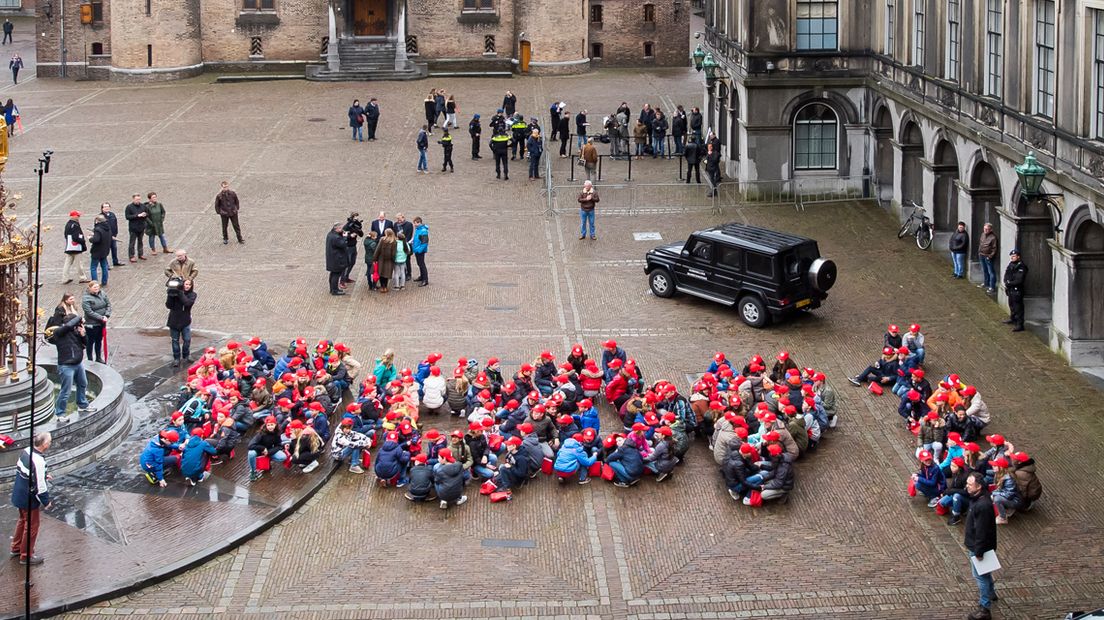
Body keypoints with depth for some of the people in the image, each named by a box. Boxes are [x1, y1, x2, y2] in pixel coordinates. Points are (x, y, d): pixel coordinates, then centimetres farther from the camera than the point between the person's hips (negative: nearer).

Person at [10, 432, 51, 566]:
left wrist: (44, 476, 14)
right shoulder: (38, 461, -31)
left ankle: (16, 548, 43)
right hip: (29, 499, -8)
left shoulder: (26, 451, -5)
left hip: (19, 494, 8)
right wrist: (46, 502, -11)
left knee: (23, 520, 28)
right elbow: (39, 486, -26)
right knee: (31, 526, 9)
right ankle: (26, 556, 22)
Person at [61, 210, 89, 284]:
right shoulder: (75, 225, -19)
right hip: (76, 247, -8)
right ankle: (82, 278, 10)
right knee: (79, 263, 2)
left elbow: (65, 235, 18)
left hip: (68, 247, 8)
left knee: (68, 263, 10)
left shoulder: (68, 224, 10)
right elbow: (76, 238, -24)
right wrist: (83, 241, -12)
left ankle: (65, 278, 10)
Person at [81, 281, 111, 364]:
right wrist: (101, 318, -24)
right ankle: (90, 360, 18)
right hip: (91, 324, -6)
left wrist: (106, 315, -13)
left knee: (99, 341, 20)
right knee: (90, 342, 6)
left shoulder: (102, 294, 0)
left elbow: (108, 304, 3)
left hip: (102, 323, 6)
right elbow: (89, 312, -23)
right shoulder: (86, 298, -18)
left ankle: (98, 358, 35)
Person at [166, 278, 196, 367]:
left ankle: (186, 356, 24)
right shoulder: (174, 292, -6)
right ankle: (176, 359, 16)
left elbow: (188, 303, -24)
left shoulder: (192, 294, -4)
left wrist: (180, 293, -29)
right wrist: (170, 296, -24)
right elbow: (168, 305, -9)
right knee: (175, 340, 5)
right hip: (174, 320, 0)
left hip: (185, 321, 0)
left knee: (187, 340, 2)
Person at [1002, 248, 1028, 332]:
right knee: (1011, 304, 25)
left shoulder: (1021, 267, -19)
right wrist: (1006, 283, -8)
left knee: (1018, 307, -6)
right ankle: (1013, 318, 44)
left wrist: (1009, 283, -18)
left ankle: (1019, 324, -4)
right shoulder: (1011, 265, 7)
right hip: (1010, 290, 9)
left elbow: (1019, 281, -23)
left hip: (1017, 290, -9)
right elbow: (1006, 275, 12)